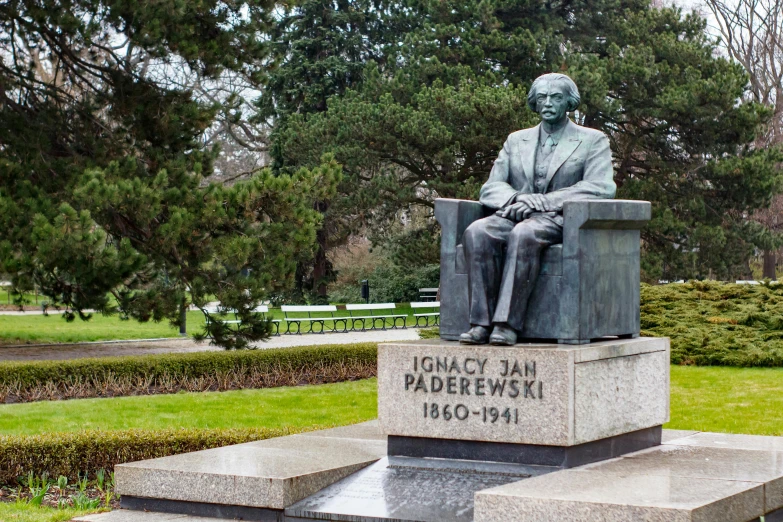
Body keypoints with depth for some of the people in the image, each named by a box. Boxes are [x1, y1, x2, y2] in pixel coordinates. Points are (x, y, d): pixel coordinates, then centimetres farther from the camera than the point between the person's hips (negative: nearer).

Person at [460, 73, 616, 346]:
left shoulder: (593, 141, 11)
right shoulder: (516, 140, 23)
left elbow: (601, 187, -6)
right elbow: (490, 188, 15)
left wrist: (544, 200, -15)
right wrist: (516, 198, -11)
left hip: (562, 220, -4)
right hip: (516, 216, 4)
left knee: (524, 234, -39)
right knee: (478, 232, -31)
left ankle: (507, 323, -41)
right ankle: (481, 321, -36)